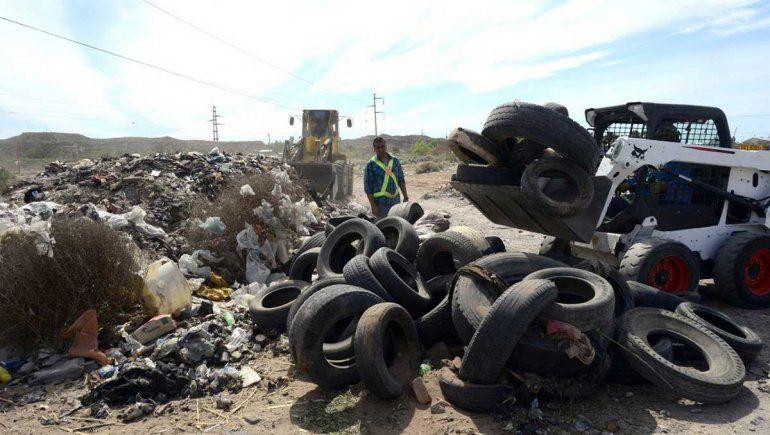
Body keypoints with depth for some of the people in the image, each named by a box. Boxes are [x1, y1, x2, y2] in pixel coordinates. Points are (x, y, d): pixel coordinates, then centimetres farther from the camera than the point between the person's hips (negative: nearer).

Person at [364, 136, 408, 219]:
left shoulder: (395, 161, 7)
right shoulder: (371, 165, -7)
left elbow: (401, 181, 14)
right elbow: (368, 187, -8)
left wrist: (406, 197, 9)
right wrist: (373, 206, -12)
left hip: (396, 201, 5)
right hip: (381, 203, -4)